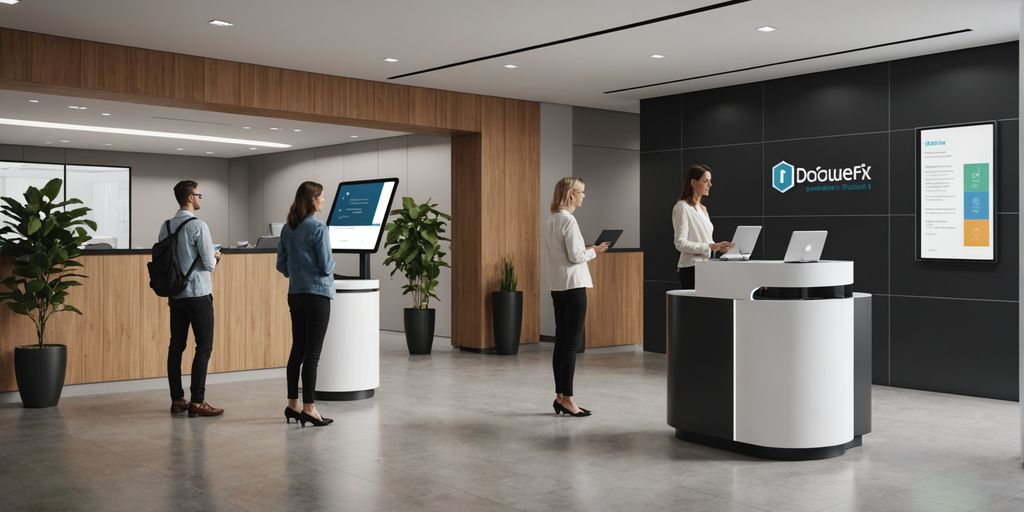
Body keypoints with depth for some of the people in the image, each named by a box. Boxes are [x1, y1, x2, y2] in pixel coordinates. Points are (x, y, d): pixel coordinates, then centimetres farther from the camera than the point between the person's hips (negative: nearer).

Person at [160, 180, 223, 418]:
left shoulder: (166, 226, 5)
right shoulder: (198, 226, -14)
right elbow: (209, 263, -15)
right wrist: (216, 257, 7)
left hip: (175, 294, 7)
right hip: (198, 294, -6)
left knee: (176, 346, 10)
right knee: (204, 347, 0)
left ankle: (177, 400, 16)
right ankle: (196, 402, -1)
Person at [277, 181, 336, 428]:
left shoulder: (287, 229, 8)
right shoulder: (318, 228, -14)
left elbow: (281, 265, 11)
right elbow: (327, 266, -14)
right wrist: (331, 266, 7)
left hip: (296, 295, 7)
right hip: (317, 295, -7)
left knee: (297, 350, 12)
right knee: (312, 353, -4)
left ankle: (293, 405, 18)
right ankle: (308, 408, -1)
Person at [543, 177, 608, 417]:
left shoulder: (553, 219, 12)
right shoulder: (568, 220, -15)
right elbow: (576, 256, -17)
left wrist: (587, 250, 14)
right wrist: (594, 251, 0)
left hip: (558, 286, 9)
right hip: (573, 286, -9)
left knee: (561, 342, 10)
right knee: (571, 344, -4)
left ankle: (560, 396, 14)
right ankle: (567, 399, -1)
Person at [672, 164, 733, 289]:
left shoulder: (703, 209, 18)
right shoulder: (682, 208, -9)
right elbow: (680, 244, -17)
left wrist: (718, 247, 3)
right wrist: (710, 246, -23)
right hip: (691, 268, -8)